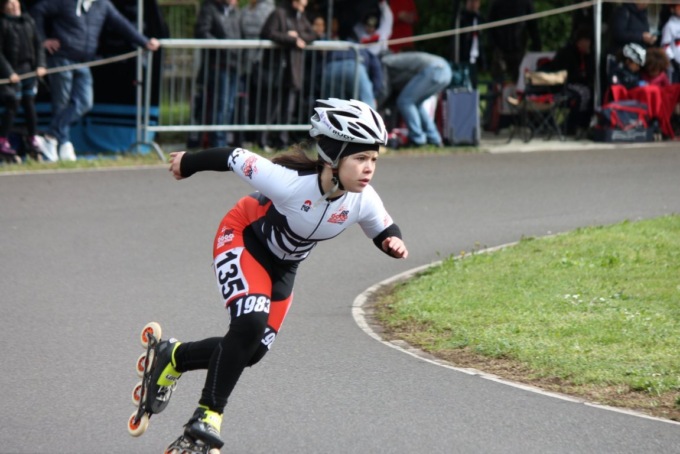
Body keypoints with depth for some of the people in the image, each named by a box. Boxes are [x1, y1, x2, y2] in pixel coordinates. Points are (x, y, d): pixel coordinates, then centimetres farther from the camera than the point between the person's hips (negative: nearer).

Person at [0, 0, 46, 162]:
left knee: (30, 104, 9)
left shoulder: (28, 21, 8)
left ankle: (32, 140, 18)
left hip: (29, 68, 5)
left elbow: (38, 45, 12)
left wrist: (40, 65, -1)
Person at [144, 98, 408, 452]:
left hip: (283, 265, 6)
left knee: (251, 351, 6)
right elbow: (234, 158, -25)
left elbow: (384, 230, -4)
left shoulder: (364, 202, -25)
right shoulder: (290, 183, -39)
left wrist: (394, 243, -29)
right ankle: (208, 415, -15)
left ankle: (174, 357, 33)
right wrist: (186, 164, -8)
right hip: (243, 240, -6)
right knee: (251, 325, -28)